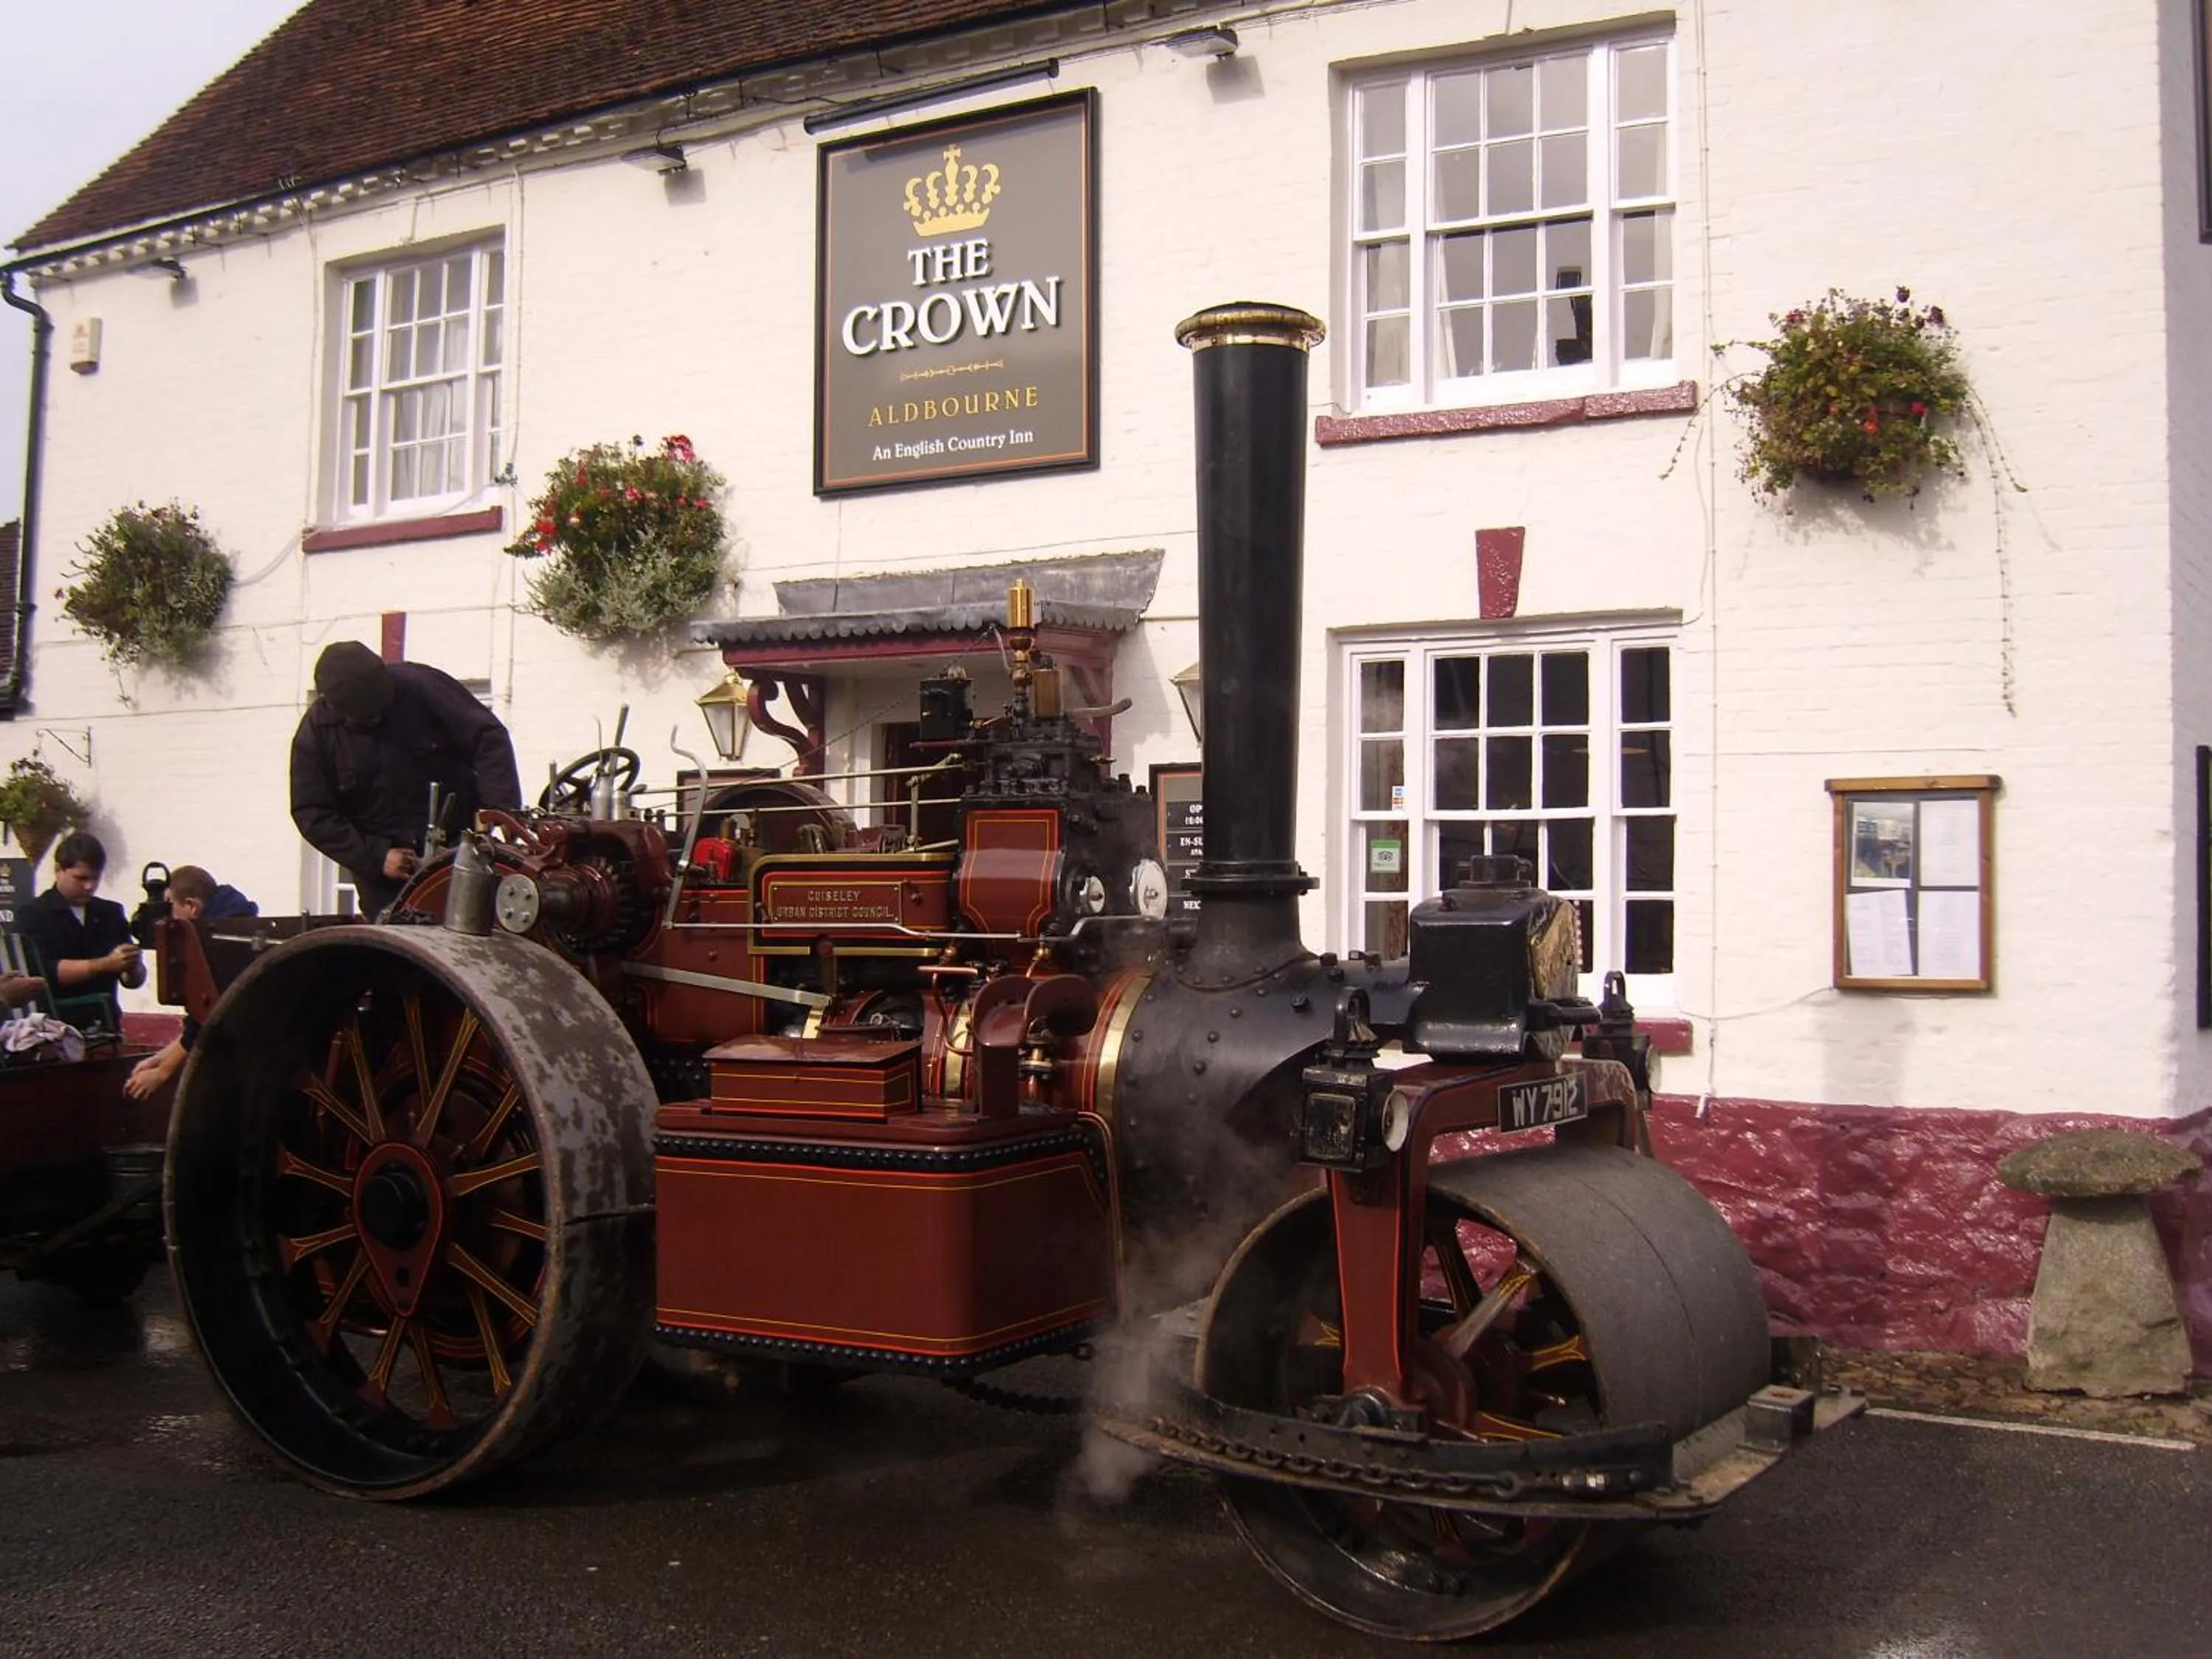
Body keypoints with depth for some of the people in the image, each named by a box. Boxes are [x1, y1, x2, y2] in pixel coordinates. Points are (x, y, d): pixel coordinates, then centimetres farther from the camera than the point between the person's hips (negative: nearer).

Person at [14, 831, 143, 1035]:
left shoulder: (111, 913, 11)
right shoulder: (33, 915, 1)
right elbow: (44, 972, -13)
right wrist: (105, 964, -20)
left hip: (104, 1026, 3)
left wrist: (133, 968, -13)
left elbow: (134, 980, 10)